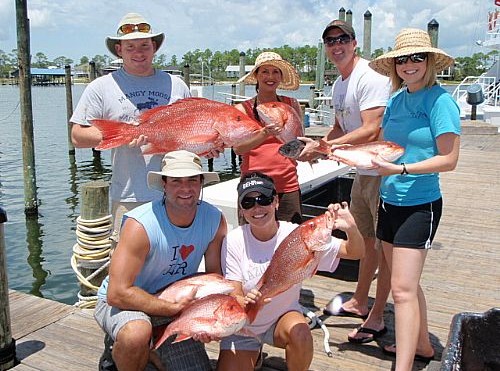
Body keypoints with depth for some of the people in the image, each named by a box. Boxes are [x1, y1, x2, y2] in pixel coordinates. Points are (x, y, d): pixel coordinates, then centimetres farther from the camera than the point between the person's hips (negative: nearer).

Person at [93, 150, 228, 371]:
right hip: (123, 302, -5)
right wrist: (174, 309, -31)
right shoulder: (139, 225, -29)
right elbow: (117, 293, -31)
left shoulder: (215, 219, -14)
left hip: (176, 293, 6)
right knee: (136, 333, -37)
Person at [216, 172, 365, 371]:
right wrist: (245, 302, -41)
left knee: (299, 334, -33)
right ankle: (253, 353, 21)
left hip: (284, 315, -1)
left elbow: (355, 252, -16)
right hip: (243, 325, 2)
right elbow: (234, 296, -16)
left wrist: (351, 228, -39)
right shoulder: (234, 241, -18)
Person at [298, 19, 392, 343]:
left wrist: (324, 148, -24)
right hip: (362, 171, 10)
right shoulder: (338, 85, 12)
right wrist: (317, 144, 1)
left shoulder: (370, 77, -18)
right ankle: (359, 302, 37)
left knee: (383, 246, 1)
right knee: (367, 241, 20)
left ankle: (376, 319, 14)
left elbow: (371, 131, -26)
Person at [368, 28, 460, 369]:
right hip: (389, 202, 8)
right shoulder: (396, 100, 9)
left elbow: (449, 159, -15)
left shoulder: (440, 100, -12)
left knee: (403, 288, -10)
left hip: (419, 205, -7)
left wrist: (401, 169, -23)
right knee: (406, 282, 17)